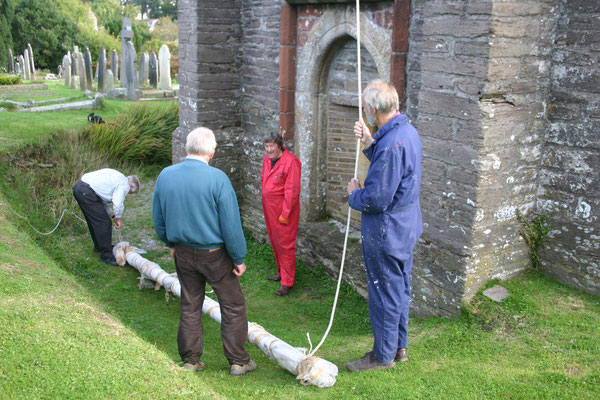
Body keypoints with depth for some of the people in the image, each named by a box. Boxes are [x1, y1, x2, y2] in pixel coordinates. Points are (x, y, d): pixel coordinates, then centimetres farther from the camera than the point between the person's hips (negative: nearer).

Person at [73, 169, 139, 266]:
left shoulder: (118, 178, 24)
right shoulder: (124, 185, -5)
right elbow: (118, 204, -18)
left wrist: (113, 216, 25)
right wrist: (119, 218, 0)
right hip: (87, 193, -11)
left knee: (94, 221, 26)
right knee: (104, 223, -5)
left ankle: (99, 246, 44)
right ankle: (106, 255, 1)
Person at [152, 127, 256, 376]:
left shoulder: (165, 176, -4)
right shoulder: (217, 178, -19)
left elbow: (158, 219, 8)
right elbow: (231, 224, -17)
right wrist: (239, 258, -6)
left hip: (183, 253, 5)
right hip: (214, 254, -4)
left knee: (190, 306, 18)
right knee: (233, 305, 11)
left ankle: (190, 360, 27)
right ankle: (238, 361, 18)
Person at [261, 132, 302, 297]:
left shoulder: (290, 162, -18)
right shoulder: (267, 159, 7)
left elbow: (292, 191, -20)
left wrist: (285, 214, -19)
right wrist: (265, 196, 17)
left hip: (284, 209, -8)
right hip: (269, 208, 8)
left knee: (285, 244, -4)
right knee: (274, 242, 18)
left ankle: (287, 283, 2)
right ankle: (281, 272, 35)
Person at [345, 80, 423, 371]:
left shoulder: (391, 144, -28)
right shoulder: (408, 131, 4)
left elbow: (376, 199, -28)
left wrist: (354, 194, -8)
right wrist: (370, 144, 4)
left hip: (385, 232, -10)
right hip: (406, 226, 10)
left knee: (384, 292, 5)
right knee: (400, 288, 21)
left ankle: (383, 355, 22)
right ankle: (399, 346, 36)